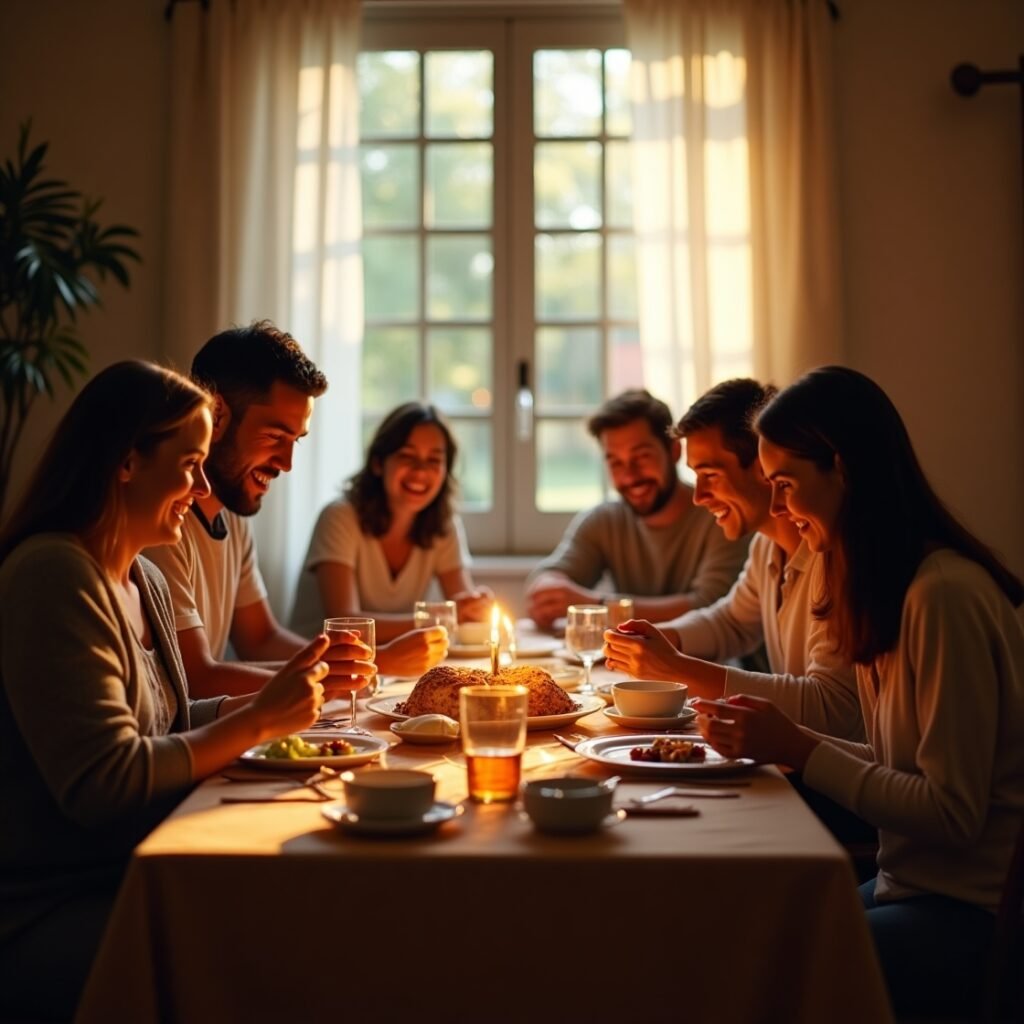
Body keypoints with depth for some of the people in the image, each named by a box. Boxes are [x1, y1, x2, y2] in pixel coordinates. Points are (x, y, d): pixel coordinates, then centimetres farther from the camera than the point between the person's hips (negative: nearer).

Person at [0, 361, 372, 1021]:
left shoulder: (145, 582, 12)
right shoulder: (54, 576, -17)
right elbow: (101, 785, -23)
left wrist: (303, 686, 4)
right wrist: (261, 719, -16)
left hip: (128, 881, 8)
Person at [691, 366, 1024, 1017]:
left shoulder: (945, 594, -20)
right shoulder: (892, 586, 8)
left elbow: (953, 813, -20)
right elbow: (897, 763, 8)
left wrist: (799, 750, -17)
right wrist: (771, 741, -1)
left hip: (969, 914, -8)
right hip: (911, 884, 8)